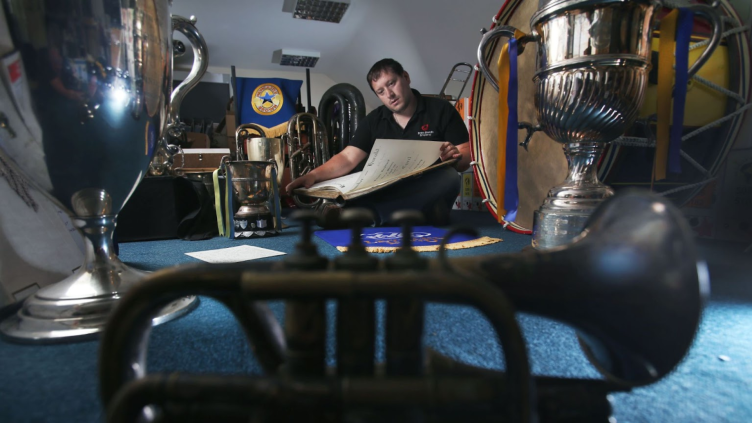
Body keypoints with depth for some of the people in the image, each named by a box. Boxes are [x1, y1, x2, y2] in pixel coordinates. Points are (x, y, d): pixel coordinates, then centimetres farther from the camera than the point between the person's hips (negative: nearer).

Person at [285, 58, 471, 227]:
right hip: (390, 192, 1)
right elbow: (347, 158, -2)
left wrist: (455, 156, -25)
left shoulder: (440, 110, 2)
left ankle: (363, 213, -45)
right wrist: (314, 175, -19)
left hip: (431, 190, -1)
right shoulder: (374, 120, 8)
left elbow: (467, 157, -1)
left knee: (449, 177, -37)